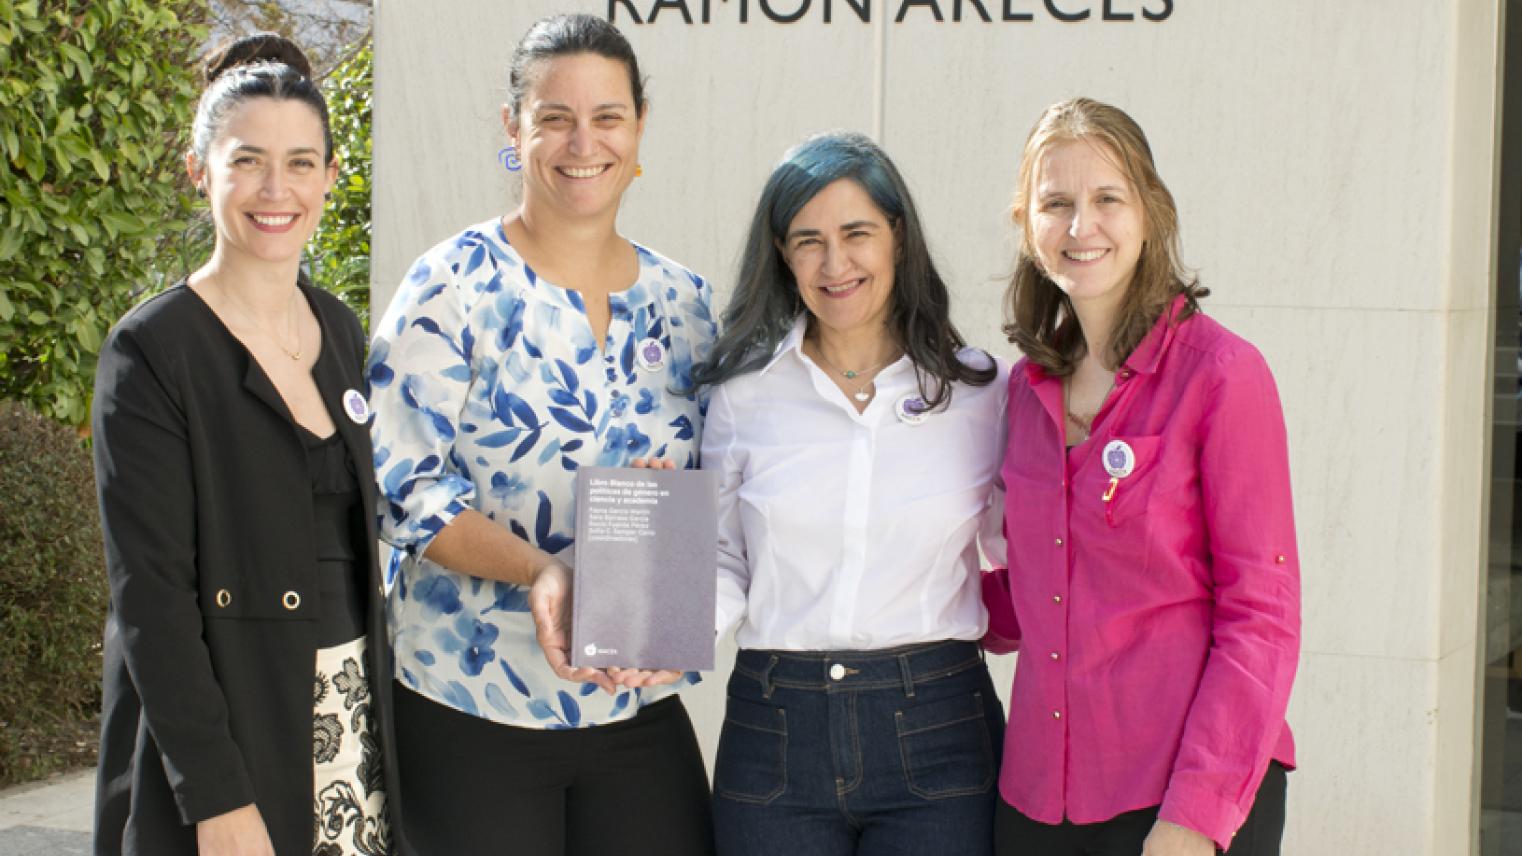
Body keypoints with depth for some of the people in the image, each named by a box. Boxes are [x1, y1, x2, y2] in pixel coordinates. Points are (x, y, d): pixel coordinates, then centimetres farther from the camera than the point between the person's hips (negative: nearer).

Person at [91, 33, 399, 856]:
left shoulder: (339, 331, 9)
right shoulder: (151, 352, -10)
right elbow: (149, 594, -14)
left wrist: (377, 712, 10)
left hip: (353, 725, 6)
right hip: (224, 735, -5)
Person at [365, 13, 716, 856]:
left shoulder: (683, 303, 7)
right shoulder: (457, 285, -6)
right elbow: (398, 482, -11)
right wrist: (539, 570, -24)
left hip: (639, 708, 4)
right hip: (469, 709, -4)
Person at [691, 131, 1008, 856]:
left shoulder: (980, 390, 2)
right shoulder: (745, 393, 5)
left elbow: (1012, 563, 8)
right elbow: (726, 572, 7)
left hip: (934, 735, -1)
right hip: (774, 735, 1)